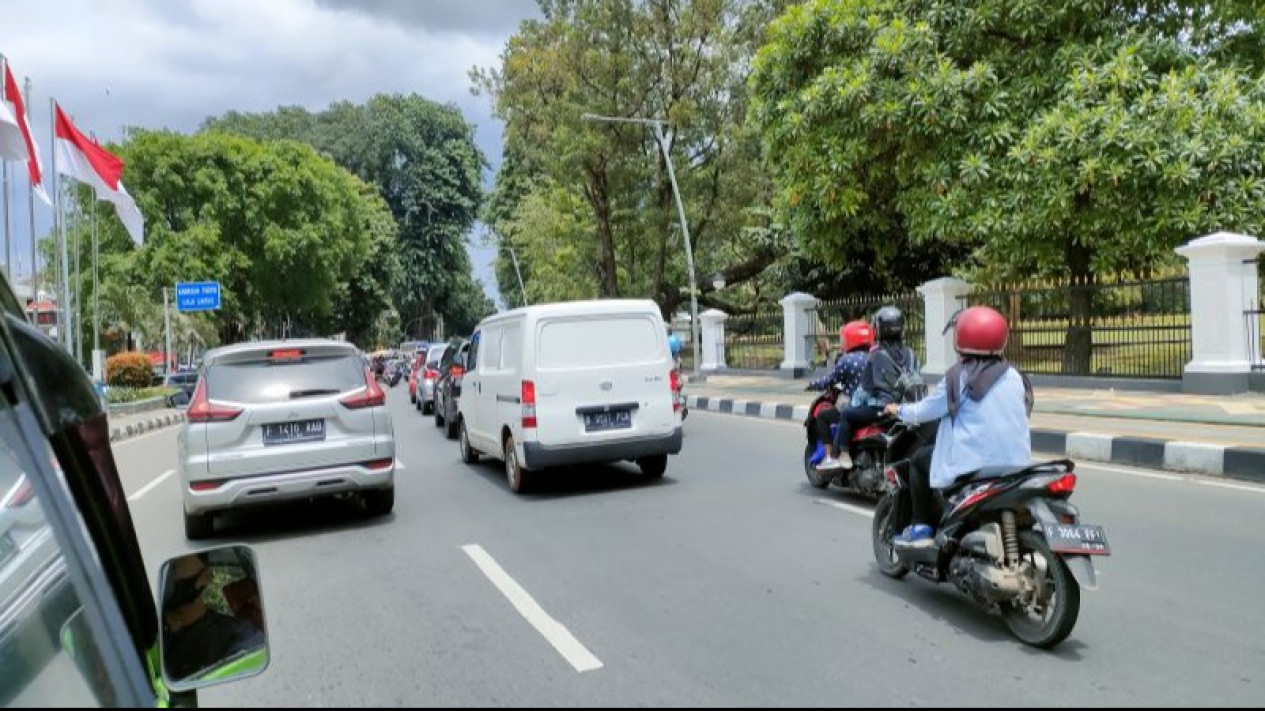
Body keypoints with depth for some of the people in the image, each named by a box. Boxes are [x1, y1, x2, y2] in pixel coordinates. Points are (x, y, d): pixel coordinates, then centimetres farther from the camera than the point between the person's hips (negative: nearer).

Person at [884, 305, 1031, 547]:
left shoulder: (959, 376, -7)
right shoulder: (1014, 377, 7)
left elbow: (926, 410, -1)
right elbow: (1023, 412, 19)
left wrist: (899, 410, 18)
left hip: (972, 465, -6)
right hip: (1016, 463, 6)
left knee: (919, 459, 16)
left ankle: (922, 527, 10)